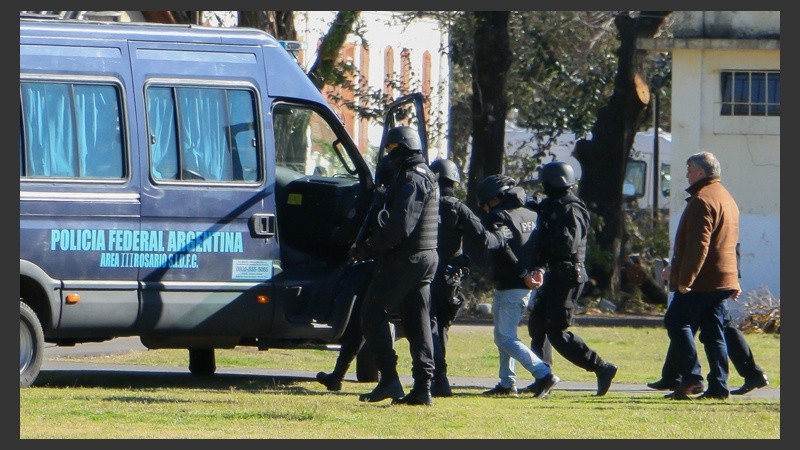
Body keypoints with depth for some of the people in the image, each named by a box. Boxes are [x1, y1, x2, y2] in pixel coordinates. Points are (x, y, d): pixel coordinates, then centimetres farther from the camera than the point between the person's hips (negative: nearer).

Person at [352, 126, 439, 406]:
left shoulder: (410, 180, -15)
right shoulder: (427, 177, 17)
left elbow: (400, 226, -23)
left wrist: (371, 246, -14)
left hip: (404, 258, -10)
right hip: (426, 257, 10)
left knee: (373, 314, -6)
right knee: (418, 322, 9)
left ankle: (389, 379, -13)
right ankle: (423, 387, 6)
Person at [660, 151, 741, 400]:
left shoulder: (702, 201, -14)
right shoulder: (728, 199, 20)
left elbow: (698, 245, -22)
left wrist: (685, 279, -23)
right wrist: (734, 281, 27)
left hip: (701, 280, -9)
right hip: (724, 279, 9)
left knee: (676, 322, -3)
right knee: (714, 332, 8)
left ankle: (691, 377, -12)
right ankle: (718, 386, 3)